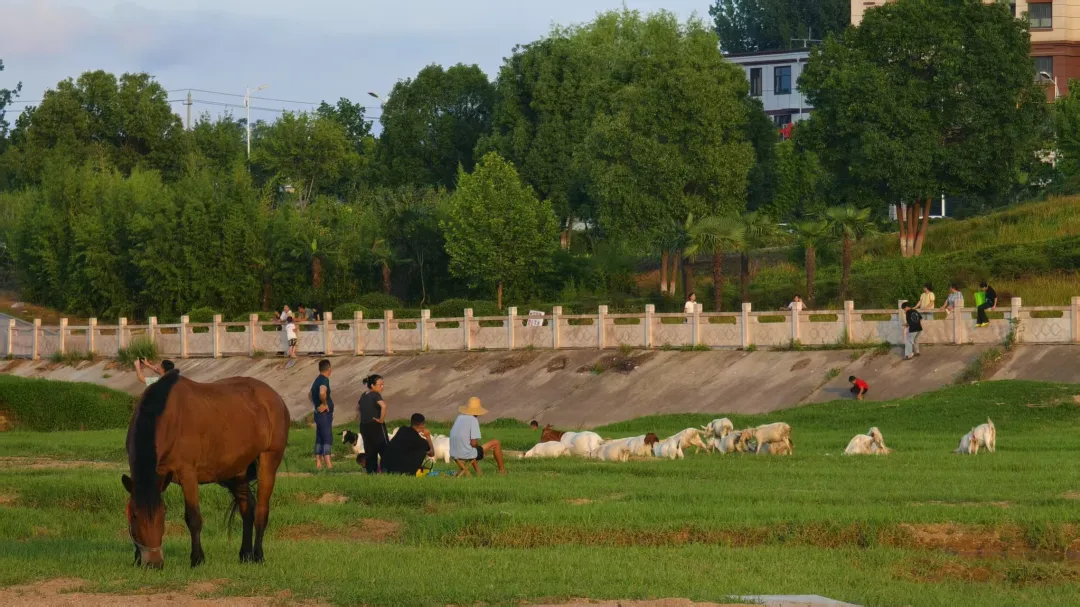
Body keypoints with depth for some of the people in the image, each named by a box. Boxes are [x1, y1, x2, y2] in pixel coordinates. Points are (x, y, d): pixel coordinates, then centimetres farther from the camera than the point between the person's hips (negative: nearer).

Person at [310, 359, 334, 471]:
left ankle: (318, 464, 12)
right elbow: (322, 393, -36)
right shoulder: (324, 380, -16)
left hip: (319, 414, 9)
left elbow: (311, 395, 31)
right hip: (325, 414, -9)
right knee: (328, 439, -11)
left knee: (319, 439, 11)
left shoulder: (317, 380, 14)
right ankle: (328, 464, -17)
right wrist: (324, 404, -20)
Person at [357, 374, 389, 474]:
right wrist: (381, 419, -19)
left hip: (364, 426, 7)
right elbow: (383, 406, -31)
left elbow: (358, 406, 31)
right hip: (376, 426, -7)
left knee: (370, 451, 11)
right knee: (384, 449, -2)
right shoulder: (376, 395, -13)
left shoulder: (363, 396, 11)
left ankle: (371, 471, 9)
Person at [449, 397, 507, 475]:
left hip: (454, 454, 7)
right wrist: (478, 444, 4)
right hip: (467, 455, -7)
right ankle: (502, 470, 25)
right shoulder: (473, 420, -15)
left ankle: (477, 471, 39)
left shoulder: (459, 418, 5)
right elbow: (473, 443, -21)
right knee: (496, 443, 10)